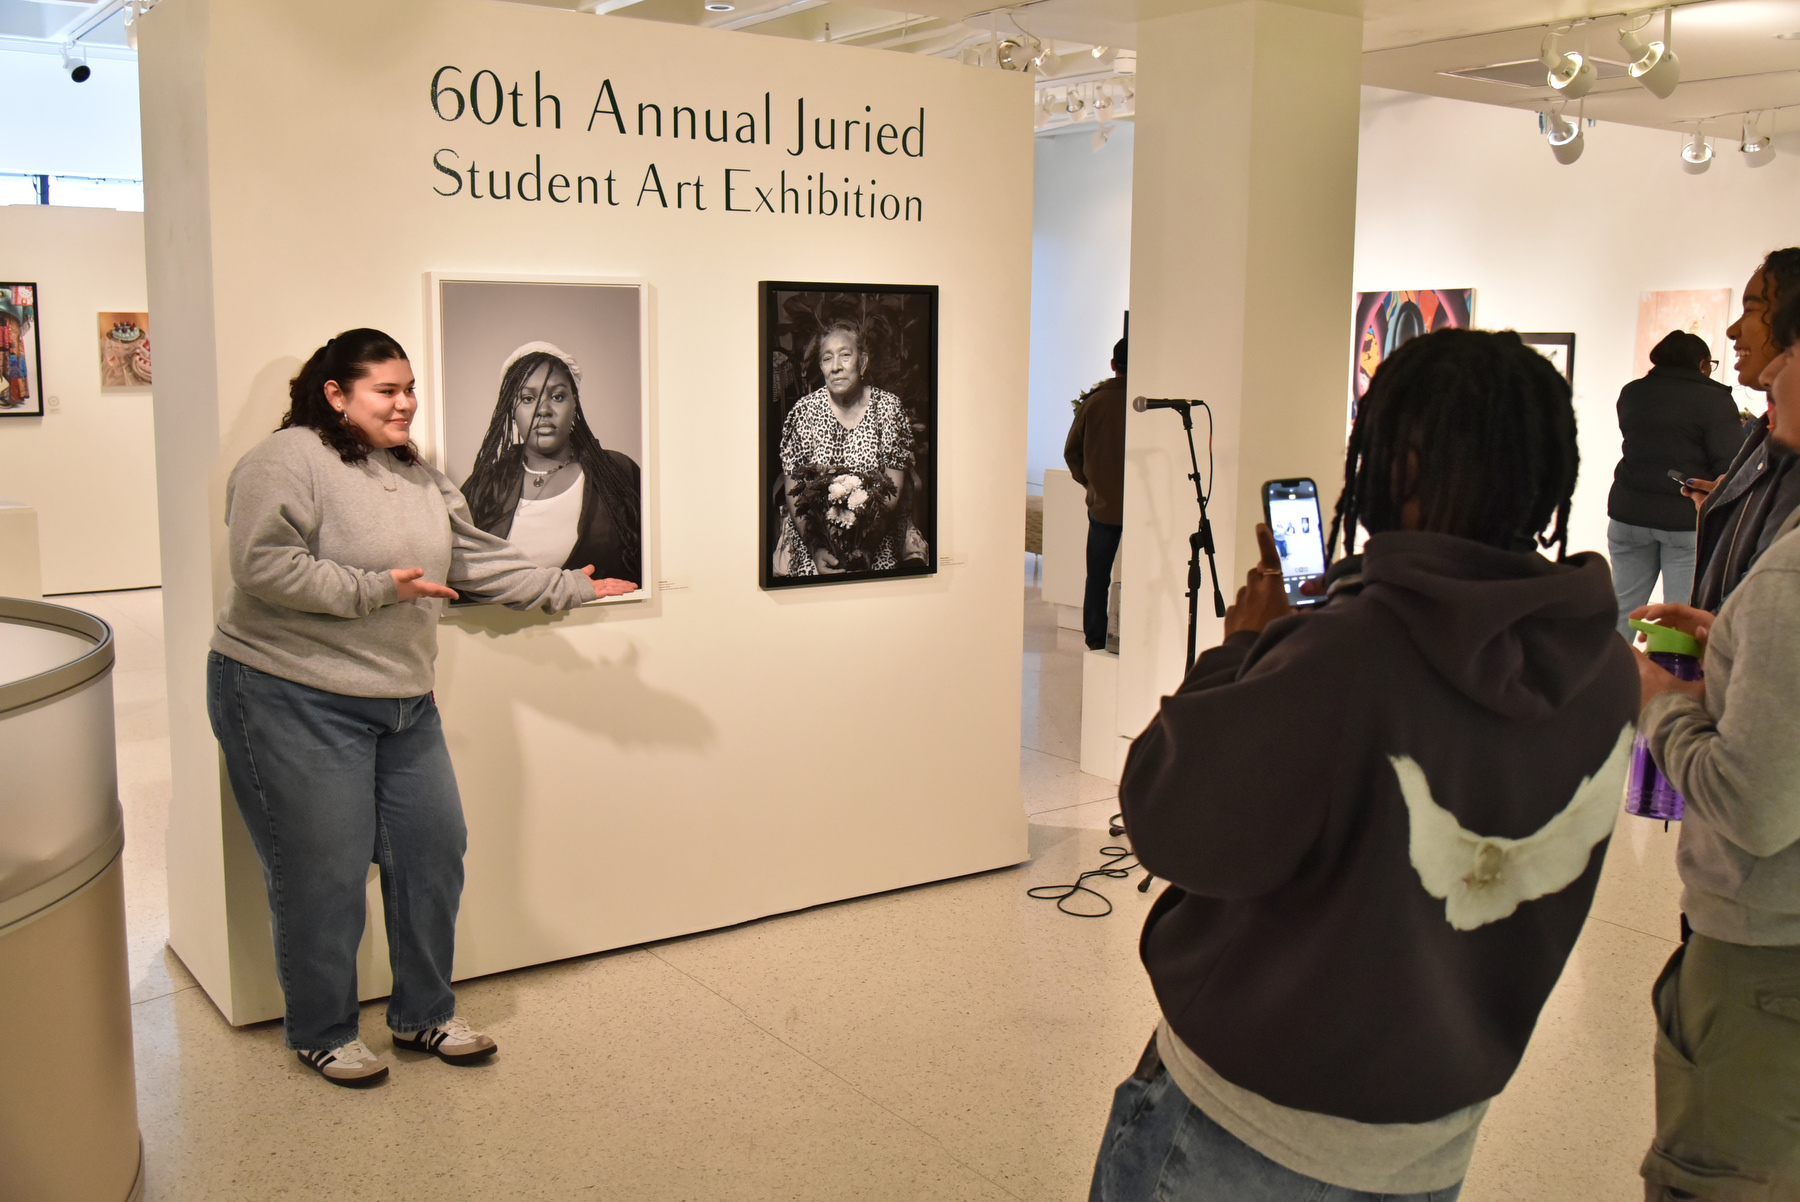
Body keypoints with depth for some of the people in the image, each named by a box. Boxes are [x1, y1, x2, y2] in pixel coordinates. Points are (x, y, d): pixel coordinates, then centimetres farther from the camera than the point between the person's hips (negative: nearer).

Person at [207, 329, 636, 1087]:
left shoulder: (420, 477, 14)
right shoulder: (288, 461, -11)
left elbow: (478, 561, 17)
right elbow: (263, 566, -21)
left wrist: (567, 588, 14)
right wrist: (375, 588, -22)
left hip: (403, 703, 8)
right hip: (297, 697, -8)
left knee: (433, 852, 11)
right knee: (324, 874, 0)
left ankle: (424, 1013, 28)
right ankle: (322, 1033, 20)